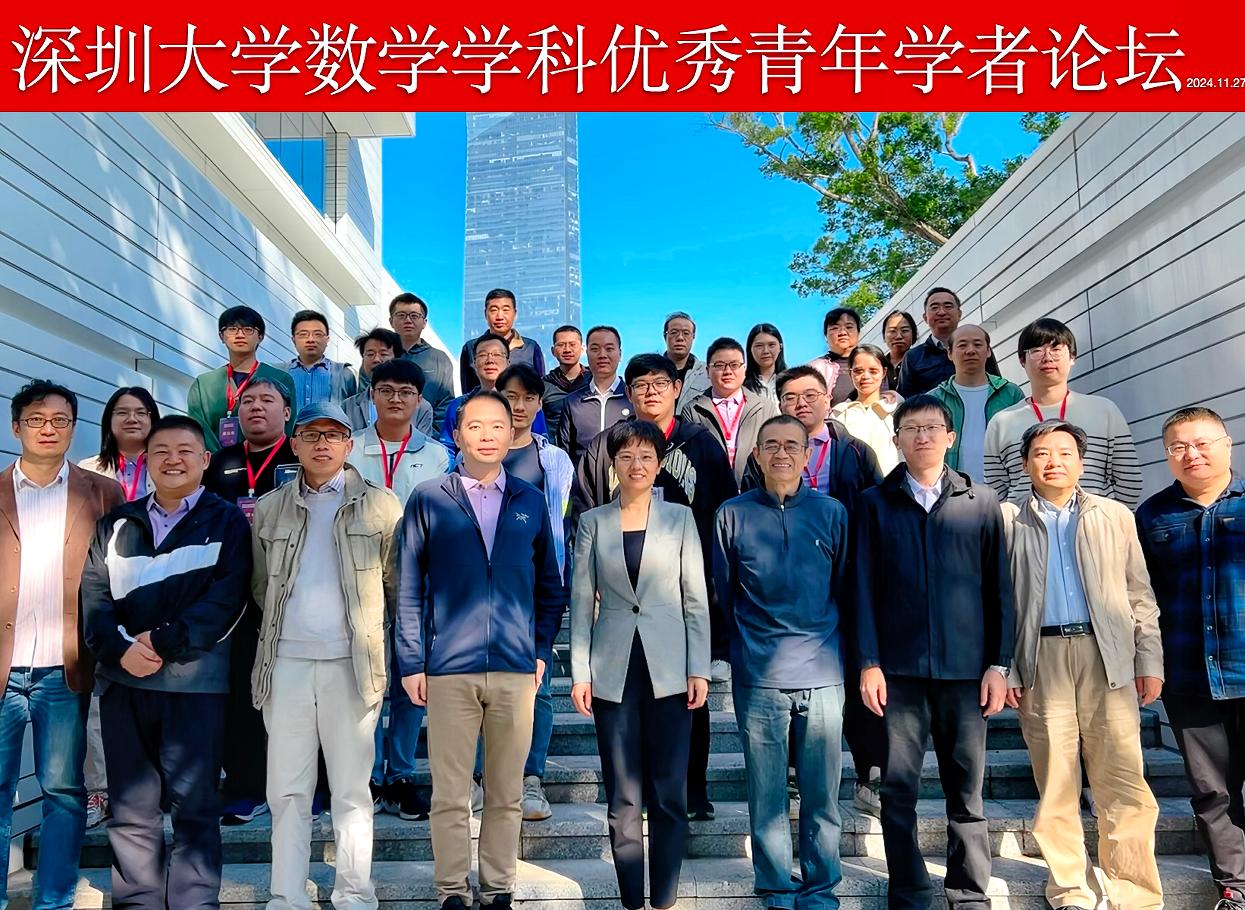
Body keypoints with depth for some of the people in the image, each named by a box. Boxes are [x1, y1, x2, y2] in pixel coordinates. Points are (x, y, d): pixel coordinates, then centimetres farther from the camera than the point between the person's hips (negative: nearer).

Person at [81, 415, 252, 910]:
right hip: (122, 679, 4)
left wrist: (163, 641, -14)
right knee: (130, 806, 8)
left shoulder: (226, 521, 5)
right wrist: (120, 647, -10)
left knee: (194, 804, -1)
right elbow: (93, 593, 7)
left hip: (195, 679, -3)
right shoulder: (116, 524, 16)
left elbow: (226, 596, -6)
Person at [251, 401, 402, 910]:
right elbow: (261, 585, 18)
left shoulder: (378, 505, 2)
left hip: (351, 663, -2)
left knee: (351, 791, 5)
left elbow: (397, 582, 5)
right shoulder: (270, 508, 10)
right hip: (286, 663, 3)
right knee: (287, 791, 7)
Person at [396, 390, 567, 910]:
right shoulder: (428, 500, 2)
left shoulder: (530, 502, 9)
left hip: (517, 668, 2)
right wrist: (411, 662, -2)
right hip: (449, 669, -2)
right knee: (450, 794, 4)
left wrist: (542, 650, 5)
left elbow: (549, 584, 14)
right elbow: (409, 588, 2)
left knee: (507, 793, 9)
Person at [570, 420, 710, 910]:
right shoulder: (593, 522, 6)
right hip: (613, 672, 1)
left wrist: (699, 669, -2)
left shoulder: (680, 518, 5)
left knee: (669, 793, 3)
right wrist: (580, 672, 0)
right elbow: (581, 601, 5)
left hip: (669, 670, 0)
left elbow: (696, 599, 4)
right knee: (623, 797, 5)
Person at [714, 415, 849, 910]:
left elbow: (845, 589, 13)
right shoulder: (732, 515, 2)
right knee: (766, 794, 6)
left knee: (821, 793, 6)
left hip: (823, 673, 1)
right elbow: (723, 592, 11)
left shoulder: (832, 513, 4)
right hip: (758, 676, 0)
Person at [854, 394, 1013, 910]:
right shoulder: (876, 503, 6)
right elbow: (864, 587, 2)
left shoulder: (980, 505, 7)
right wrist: (868, 662, -5)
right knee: (899, 791, 4)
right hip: (899, 668, 0)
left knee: (966, 793, 7)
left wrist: (999, 663, 0)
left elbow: (999, 588, 6)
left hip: (965, 668, 1)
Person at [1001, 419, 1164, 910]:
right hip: (1042, 661, -1)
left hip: (1108, 658, 1)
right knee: (1055, 786, 4)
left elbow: (1140, 595, 11)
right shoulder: (1008, 521, 8)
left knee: (1125, 786, -2)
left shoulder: (1116, 516, 13)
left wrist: (1150, 660, 4)